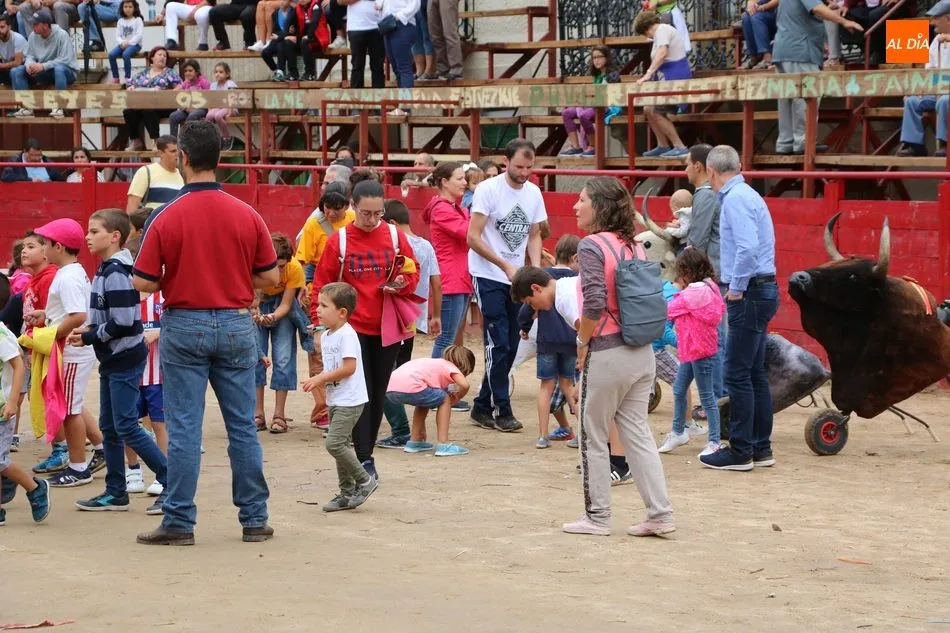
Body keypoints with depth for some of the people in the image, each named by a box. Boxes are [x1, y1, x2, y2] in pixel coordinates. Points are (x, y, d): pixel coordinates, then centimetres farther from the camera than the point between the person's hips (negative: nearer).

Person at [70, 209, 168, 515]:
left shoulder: (116, 274, -19)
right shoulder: (104, 271, 11)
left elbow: (122, 322, -23)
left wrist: (90, 336, -13)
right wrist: (88, 333, 4)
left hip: (125, 360, -10)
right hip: (111, 360, 10)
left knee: (126, 427, -8)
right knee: (109, 427, 12)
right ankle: (115, 492, 18)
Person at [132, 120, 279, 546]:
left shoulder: (166, 218, -10)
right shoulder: (247, 215, -3)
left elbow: (142, 282, -10)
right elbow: (270, 277, 2)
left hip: (184, 327, -2)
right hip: (236, 326, 2)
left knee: (183, 430, 3)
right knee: (243, 427, 10)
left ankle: (179, 523, 5)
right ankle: (254, 519, 14)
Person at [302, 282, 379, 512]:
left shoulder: (347, 334, -17)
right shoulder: (326, 336, 12)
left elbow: (348, 368, -23)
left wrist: (320, 379, -19)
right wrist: (317, 380, 0)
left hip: (350, 400, -10)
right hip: (335, 400, 10)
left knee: (334, 443, -16)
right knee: (340, 445, 12)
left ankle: (365, 480, -3)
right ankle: (347, 493, 20)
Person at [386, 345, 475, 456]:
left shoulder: (436, 364, 35)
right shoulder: (451, 367, 13)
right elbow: (464, 385, -9)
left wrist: (422, 429, 46)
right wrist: (456, 398, 14)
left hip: (390, 391, 8)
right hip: (409, 388, -8)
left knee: (424, 401, 34)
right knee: (444, 400, 12)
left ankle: (414, 442, 35)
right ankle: (443, 445, 7)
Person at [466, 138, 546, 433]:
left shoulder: (533, 193, 4)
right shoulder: (488, 189, -13)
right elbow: (473, 238, -14)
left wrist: (536, 268, -5)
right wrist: (506, 266, -18)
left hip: (518, 278, 6)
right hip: (488, 276, -6)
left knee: (510, 346, 8)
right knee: (498, 344, -9)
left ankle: (483, 407, 19)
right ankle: (502, 410, 0)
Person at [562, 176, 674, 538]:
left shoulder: (592, 246, -14)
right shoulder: (633, 245, 9)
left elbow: (595, 302, -26)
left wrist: (583, 342, -11)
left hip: (606, 354, -7)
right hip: (642, 352, 7)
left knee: (593, 437, 7)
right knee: (637, 432, 13)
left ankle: (597, 517, 14)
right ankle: (660, 513, 10)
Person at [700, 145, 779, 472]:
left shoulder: (735, 199, -15)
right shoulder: (746, 195, 16)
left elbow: (747, 249, -26)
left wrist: (736, 288, -16)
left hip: (749, 294, -10)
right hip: (760, 290, 10)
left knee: (738, 374, -6)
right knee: (754, 373, 13)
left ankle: (740, 452, -2)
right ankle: (760, 447, 18)